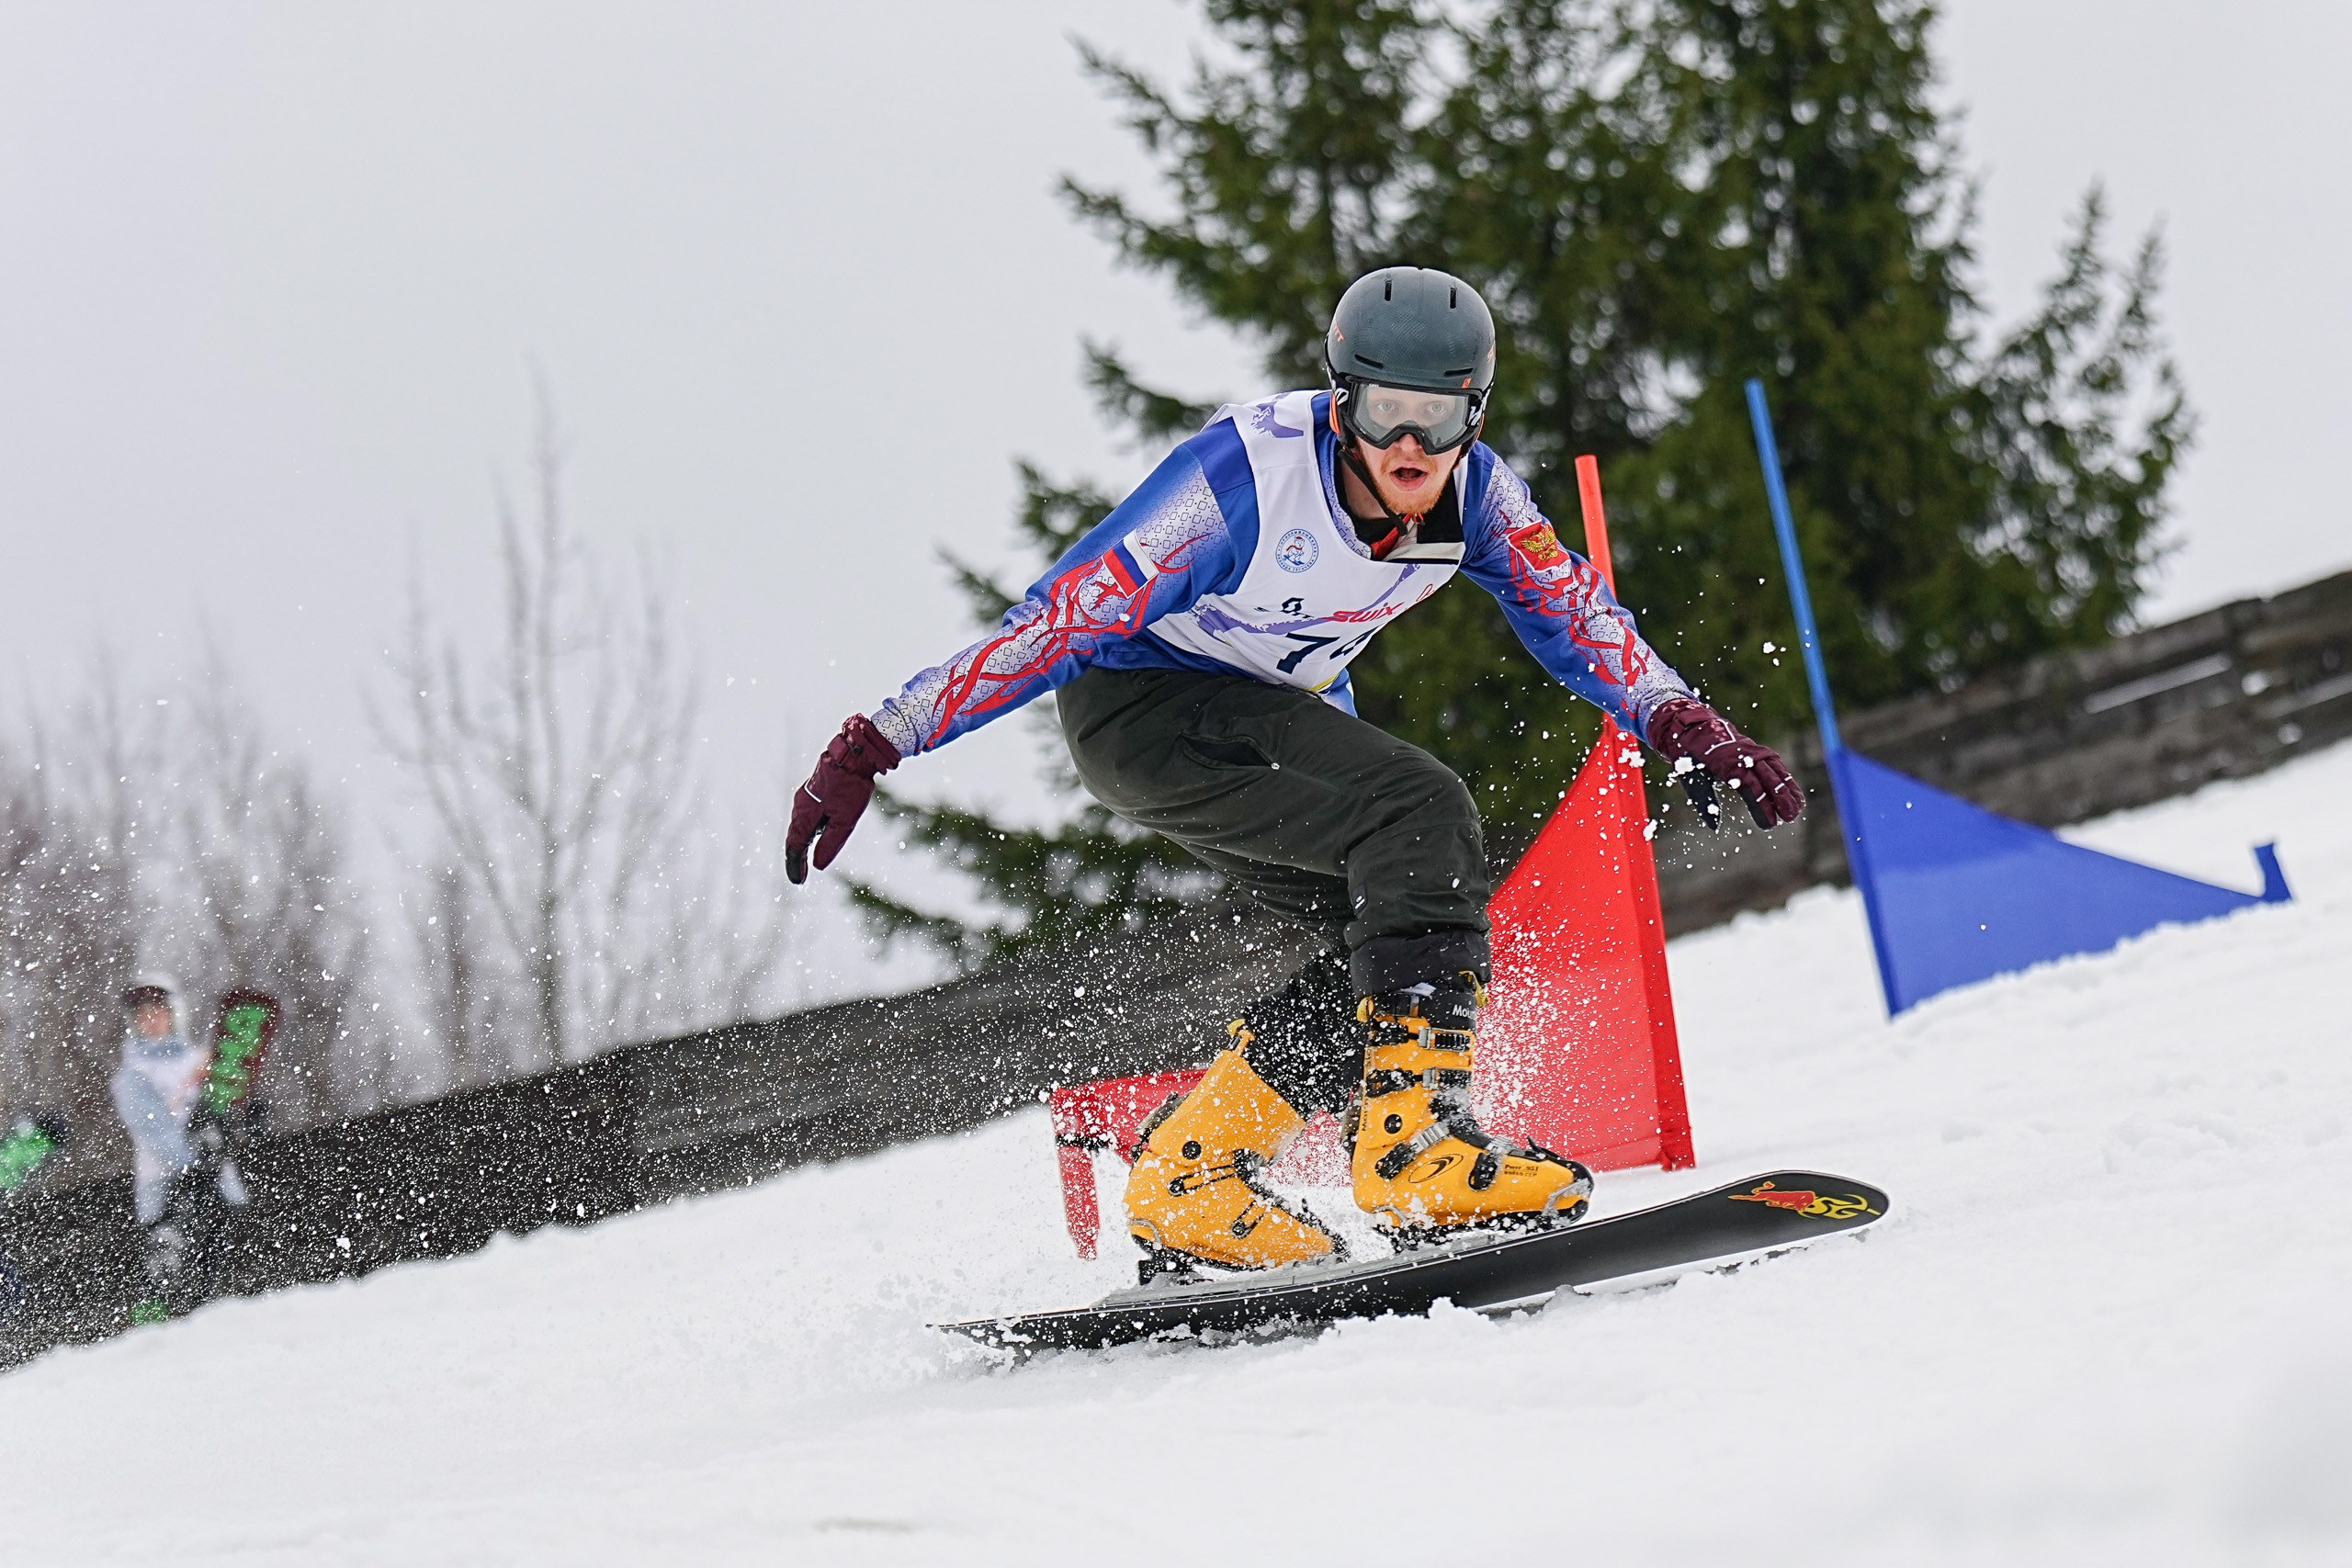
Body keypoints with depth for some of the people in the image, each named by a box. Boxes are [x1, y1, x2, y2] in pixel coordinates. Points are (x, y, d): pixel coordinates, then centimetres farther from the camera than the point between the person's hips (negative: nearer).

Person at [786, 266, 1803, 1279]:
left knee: (1398, 929, -11)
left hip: (1280, 719, 8)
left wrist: (1690, 727, -17)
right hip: (1143, 709, -8)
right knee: (1423, 817, -27)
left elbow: (1574, 615, -1)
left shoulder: (1472, 491, -13)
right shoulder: (1247, 473, -30)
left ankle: (1189, 1186, -2)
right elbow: (1063, 617, -28)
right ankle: (1415, 1138, -35)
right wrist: (876, 745, -29)